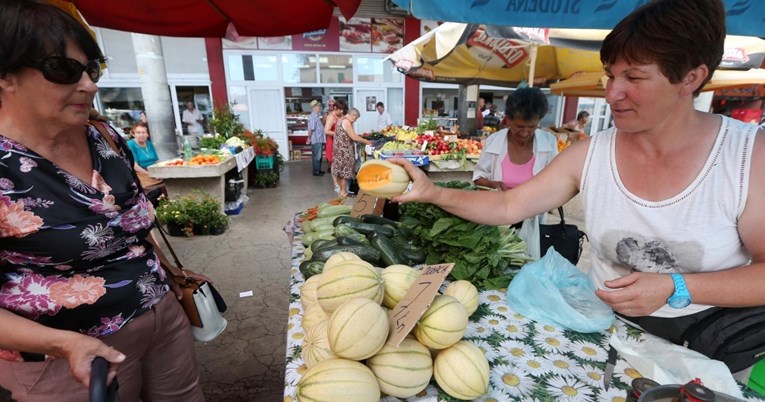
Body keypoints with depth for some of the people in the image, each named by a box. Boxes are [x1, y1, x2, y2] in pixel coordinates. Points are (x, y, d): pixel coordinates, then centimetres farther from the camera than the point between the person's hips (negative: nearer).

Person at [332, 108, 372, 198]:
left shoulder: (342, 119, 14)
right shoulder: (346, 122, -18)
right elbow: (354, 137, -22)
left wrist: (362, 140, 10)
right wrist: (366, 142, -13)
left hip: (340, 148, 10)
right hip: (343, 150, -10)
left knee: (340, 169, 14)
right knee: (344, 169, -2)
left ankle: (341, 190, 23)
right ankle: (343, 192, 7)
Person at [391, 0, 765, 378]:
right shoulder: (589, 154, -9)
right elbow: (508, 206, -9)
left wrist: (675, 288, -22)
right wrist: (434, 193, -20)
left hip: (715, 333, 0)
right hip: (607, 320, 1)